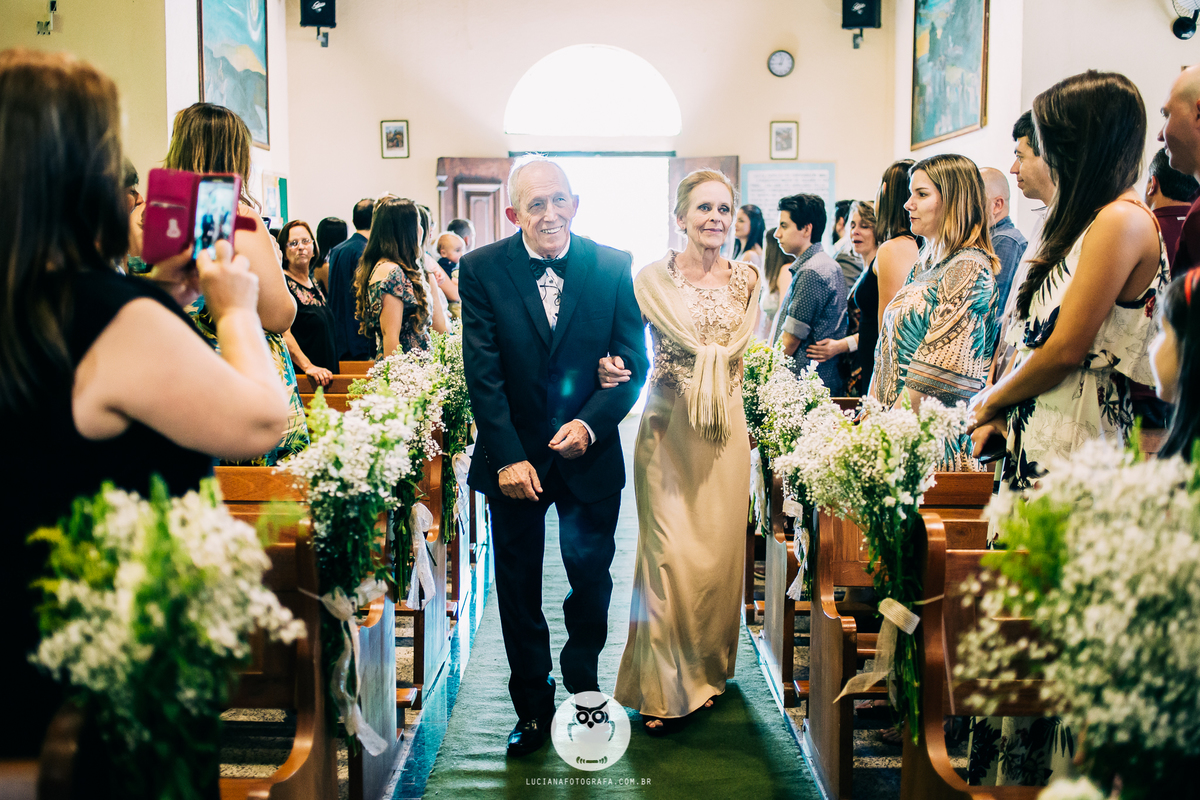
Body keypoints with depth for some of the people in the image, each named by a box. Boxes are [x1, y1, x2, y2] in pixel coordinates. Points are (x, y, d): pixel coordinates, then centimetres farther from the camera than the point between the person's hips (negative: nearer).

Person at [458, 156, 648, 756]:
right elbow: (483, 374, -11)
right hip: (514, 457, 0)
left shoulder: (613, 268, -5)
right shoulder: (481, 270, -8)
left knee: (591, 580, 14)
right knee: (518, 592, 12)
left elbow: (633, 362, -5)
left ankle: (583, 686, 38)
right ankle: (533, 708, 28)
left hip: (590, 454, 1)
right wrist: (507, 458, -17)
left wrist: (591, 422, -20)